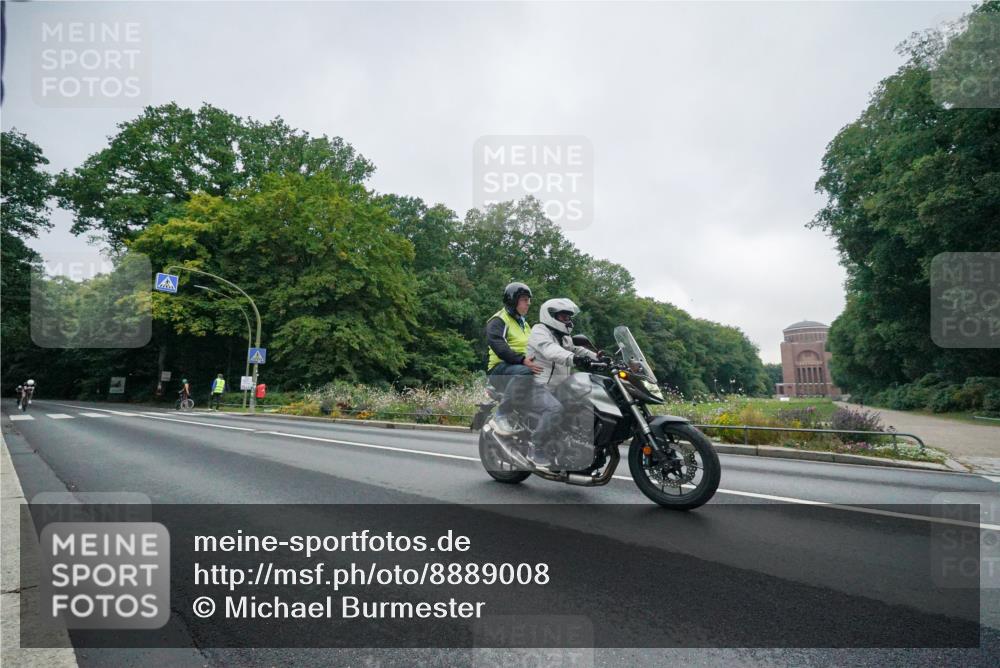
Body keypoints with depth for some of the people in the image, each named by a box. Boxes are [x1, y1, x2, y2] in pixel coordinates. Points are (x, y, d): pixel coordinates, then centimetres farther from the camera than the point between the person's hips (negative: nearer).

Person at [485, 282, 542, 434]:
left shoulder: (523, 323, 26)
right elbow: (498, 346, -21)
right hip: (500, 368, -8)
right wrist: (522, 360, -33)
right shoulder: (498, 320, -3)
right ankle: (501, 416, -32)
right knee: (523, 372, -39)